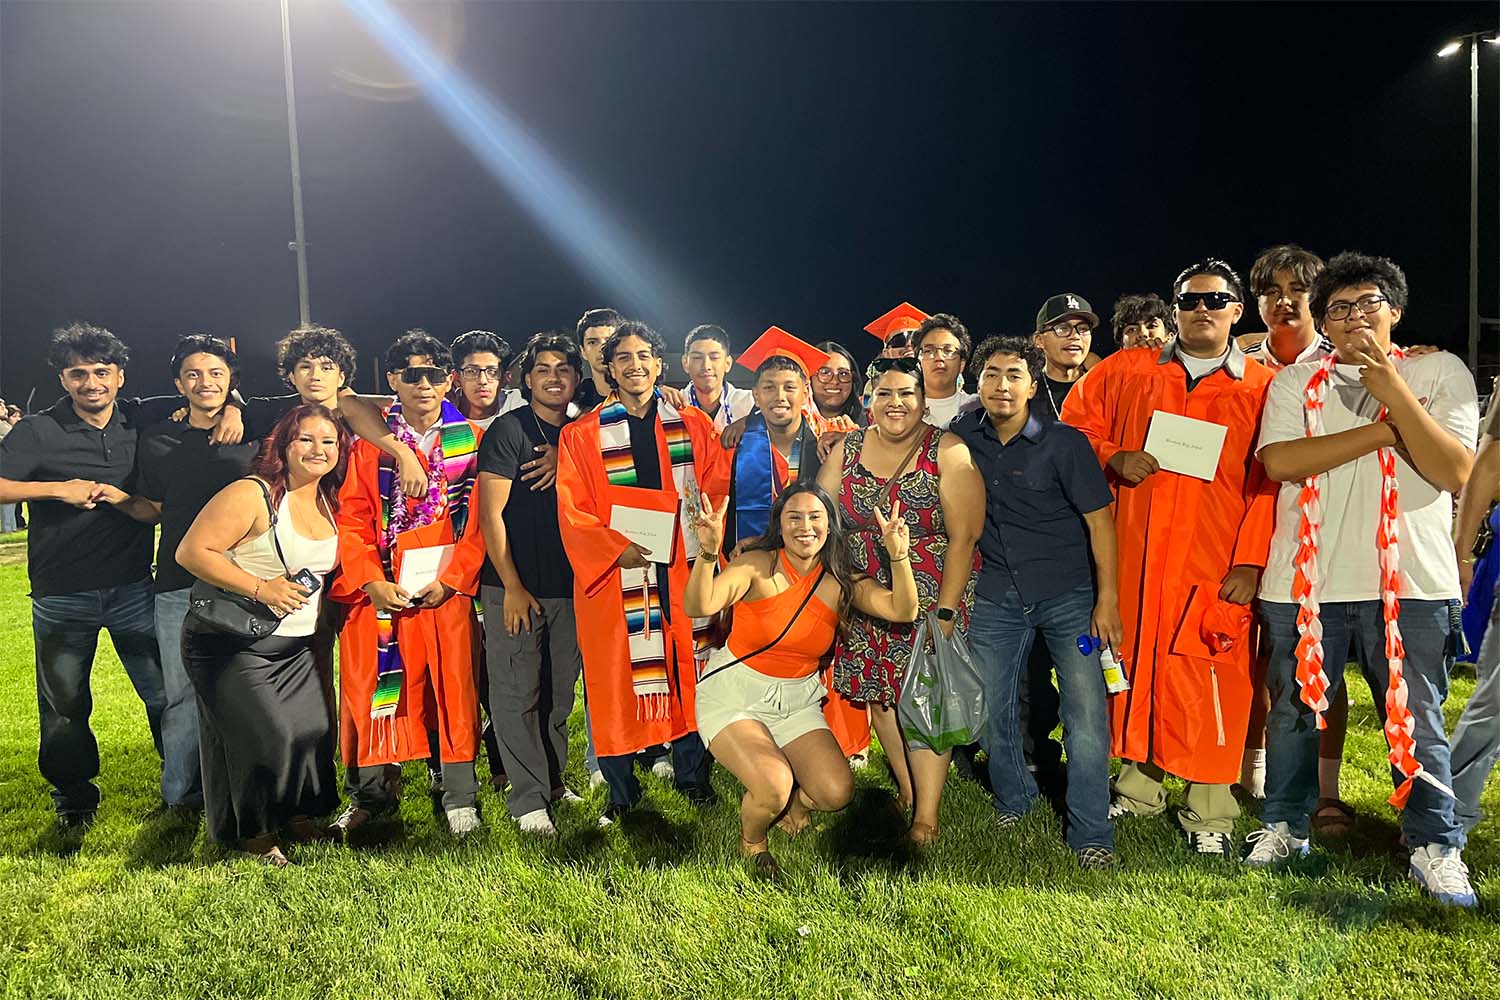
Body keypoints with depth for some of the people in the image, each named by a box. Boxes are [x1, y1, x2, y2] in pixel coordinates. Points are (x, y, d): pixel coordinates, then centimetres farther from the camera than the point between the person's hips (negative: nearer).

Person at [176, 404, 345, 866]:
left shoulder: (331, 504, 6)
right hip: (231, 644, -6)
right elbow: (191, 552, -19)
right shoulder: (251, 495, -16)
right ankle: (254, 831, 12)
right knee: (265, 736, -11)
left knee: (312, 731, -1)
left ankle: (299, 814, 22)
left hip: (296, 646, 6)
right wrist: (261, 588, -24)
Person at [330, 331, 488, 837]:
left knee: (453, 686, 2)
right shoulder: (368, 441, 5)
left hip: (448, 585, 0)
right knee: (374, 684, 5)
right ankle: (370, 793, 23)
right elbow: (352, 518, 1)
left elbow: (479, 520, -1)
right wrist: (372, 580, -11)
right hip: (381, 587, 1)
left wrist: (451, 580, -10)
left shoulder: (471, 440, 4)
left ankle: (459, 798, 15)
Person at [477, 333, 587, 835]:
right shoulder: (508, 431, -5)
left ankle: (553, 781, 26)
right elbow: (491, 514, -9)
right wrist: (512, 586, -11)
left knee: (560, 692, 12)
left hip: (569, 586, 5)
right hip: (515, 587, -5)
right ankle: (528, 800, 8)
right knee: (517, 693, 0)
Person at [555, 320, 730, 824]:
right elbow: (572, 512, -1)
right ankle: (621, 793, 14)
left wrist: (708, 537, -11)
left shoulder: (694, 426, 11)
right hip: (614, 575, -1)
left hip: (684, 569, 2)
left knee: (687, 670, 6)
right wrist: (616, 548, -15)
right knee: (617, 678, 1)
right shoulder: (581, 436, 5)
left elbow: (717, 490, 7)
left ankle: (693, 777, 22)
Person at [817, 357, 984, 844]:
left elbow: (963, 537, -12)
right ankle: (908, 792, 27)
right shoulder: (848, 448, 5)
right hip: (869, 599, 4)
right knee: (880, 693, 8)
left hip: (934, 597, -4)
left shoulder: (948, 453, -8)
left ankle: (926, 818, 3)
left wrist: (944, 613, -17)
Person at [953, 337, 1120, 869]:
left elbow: (1099, 519, -9)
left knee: (1087, 713, -9)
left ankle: (1091, 834, 5)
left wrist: (1107, 599, -14)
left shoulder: (1063, 442, -10)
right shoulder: (964, 437, 1)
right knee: (991, 710, 10)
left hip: (1068, 594, -3)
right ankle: (1014, 798, 35)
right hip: (997, 596, 4)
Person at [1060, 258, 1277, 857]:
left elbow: (1270, 483, -1)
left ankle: (1210, 813, 14)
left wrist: (1250, 561, -9)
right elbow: (1075, 424, 15)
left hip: (1215, 565, -2)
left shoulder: (1262, 388, 4)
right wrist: (1115, 459, -4)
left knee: (1211, 683, -1)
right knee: (1135, 666, 10)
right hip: (1132, 557, 2)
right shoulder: (1127, 372, 10)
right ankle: (1139, 787, 27)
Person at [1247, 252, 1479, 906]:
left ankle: (1436, 848, 20)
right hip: (1306, 578, 1)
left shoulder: (1440, 373, 6)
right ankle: (1284, 827, 27)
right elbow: (1279, 462, -9)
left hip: (1410, 581, -1)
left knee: (1417, 722, 5)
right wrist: (1386, 433, -10)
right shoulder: (1295, 382, 8)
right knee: (1293, 710, 11)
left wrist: (1394, 394, -14)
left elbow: (1455, 471, -6)